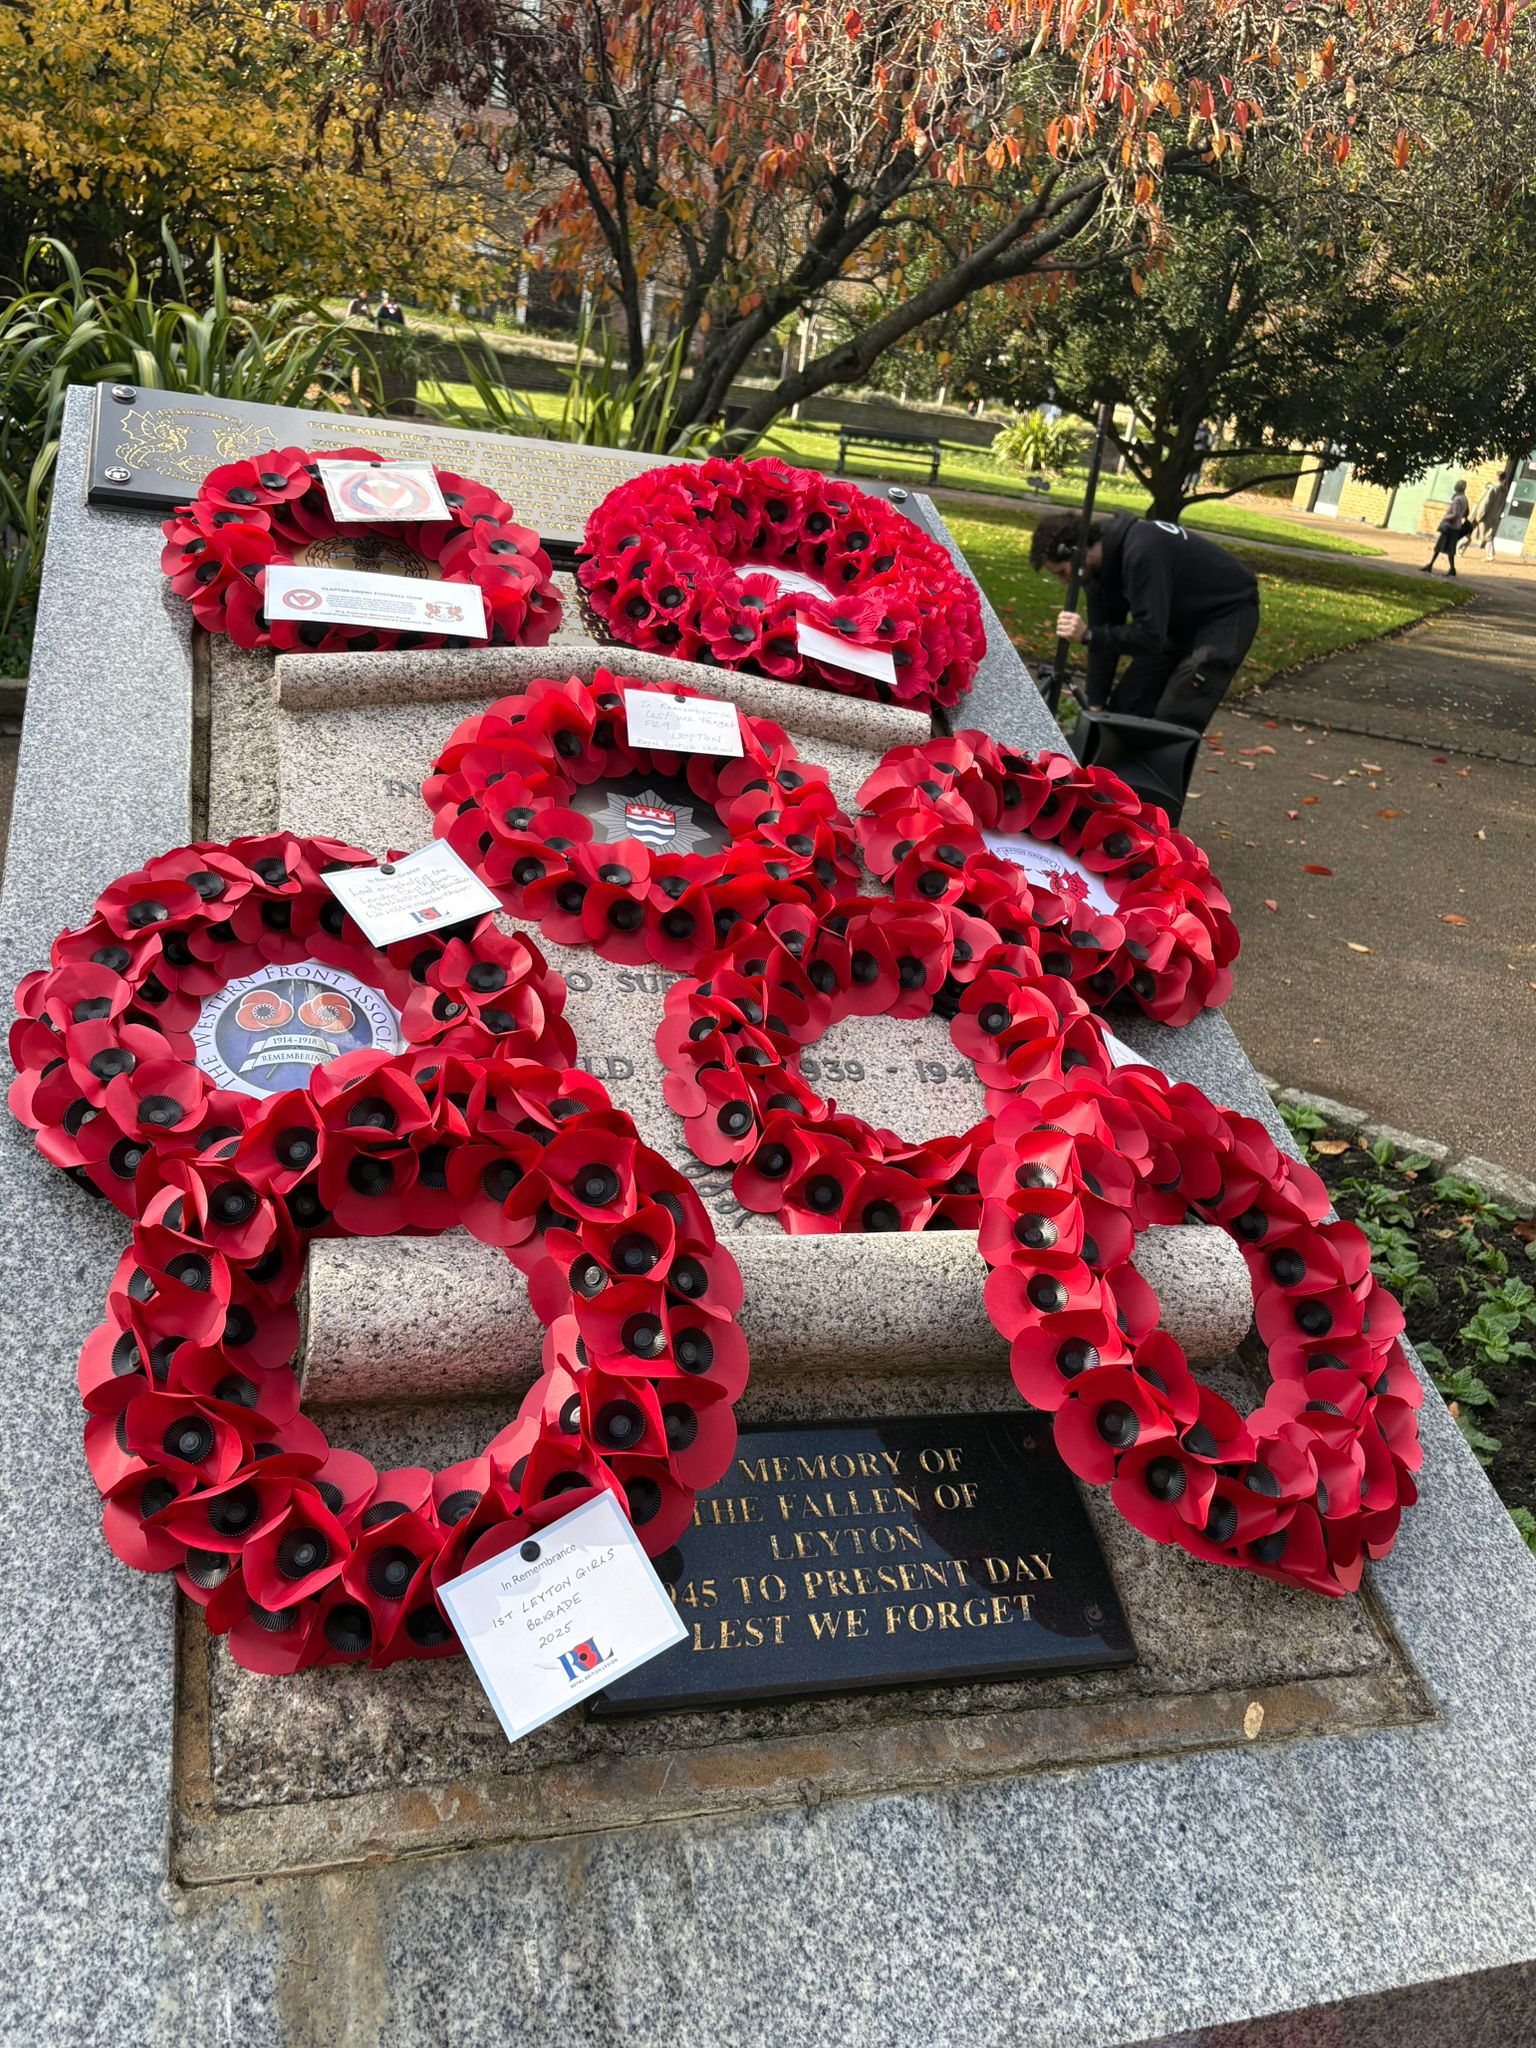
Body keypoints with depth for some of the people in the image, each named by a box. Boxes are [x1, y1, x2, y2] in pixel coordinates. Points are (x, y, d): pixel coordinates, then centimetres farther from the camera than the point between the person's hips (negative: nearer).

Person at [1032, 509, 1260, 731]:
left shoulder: (1140, 551, -34)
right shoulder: (1102, 561, -7)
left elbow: (1150, 636, -35)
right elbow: (1106, 636, -1)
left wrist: (1087, 634, -39)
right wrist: (1095, 704, -3)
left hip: (1227, 611, -9)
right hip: (1185, 616, 9)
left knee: (1173, 723, -17)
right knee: (1126, 705, 7)